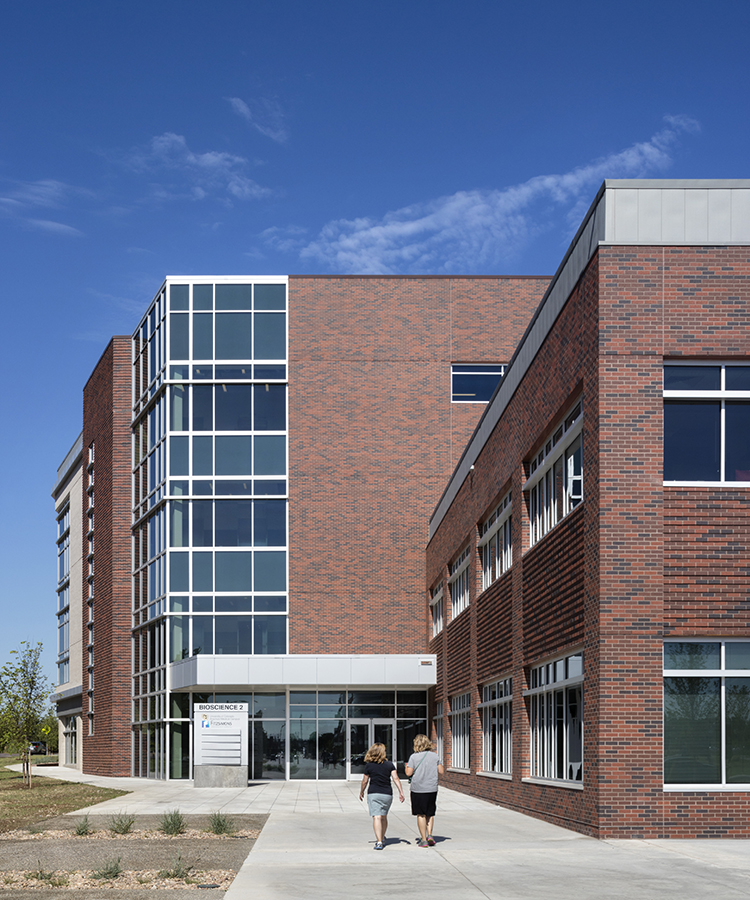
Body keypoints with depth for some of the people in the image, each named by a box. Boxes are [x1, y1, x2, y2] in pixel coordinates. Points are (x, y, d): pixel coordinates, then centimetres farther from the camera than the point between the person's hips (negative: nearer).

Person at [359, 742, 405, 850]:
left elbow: (365, 781, 3)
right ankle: (382, 838, 36)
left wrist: (361, 792, 18)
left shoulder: (369, 766, -3)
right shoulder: (389, 765, 1)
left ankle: (379, 842, -21)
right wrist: (401, 792, -7)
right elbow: (395, 778, -7)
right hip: (387, 794, 3)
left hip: (374, 794, -3)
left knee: (377, 817, -9)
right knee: (384, 817, 20)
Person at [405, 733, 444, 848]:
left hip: (418, 789, -3)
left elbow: (409, 773, -10)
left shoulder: (414, 757, -7)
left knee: (421, 815, 4)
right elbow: (441, 771, 3)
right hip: (432, 789, 3)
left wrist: (406, 766, 11)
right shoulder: (434, 756, 3)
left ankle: (424, 839, 4)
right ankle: (429, 835, 1)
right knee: (430, 814, 16)